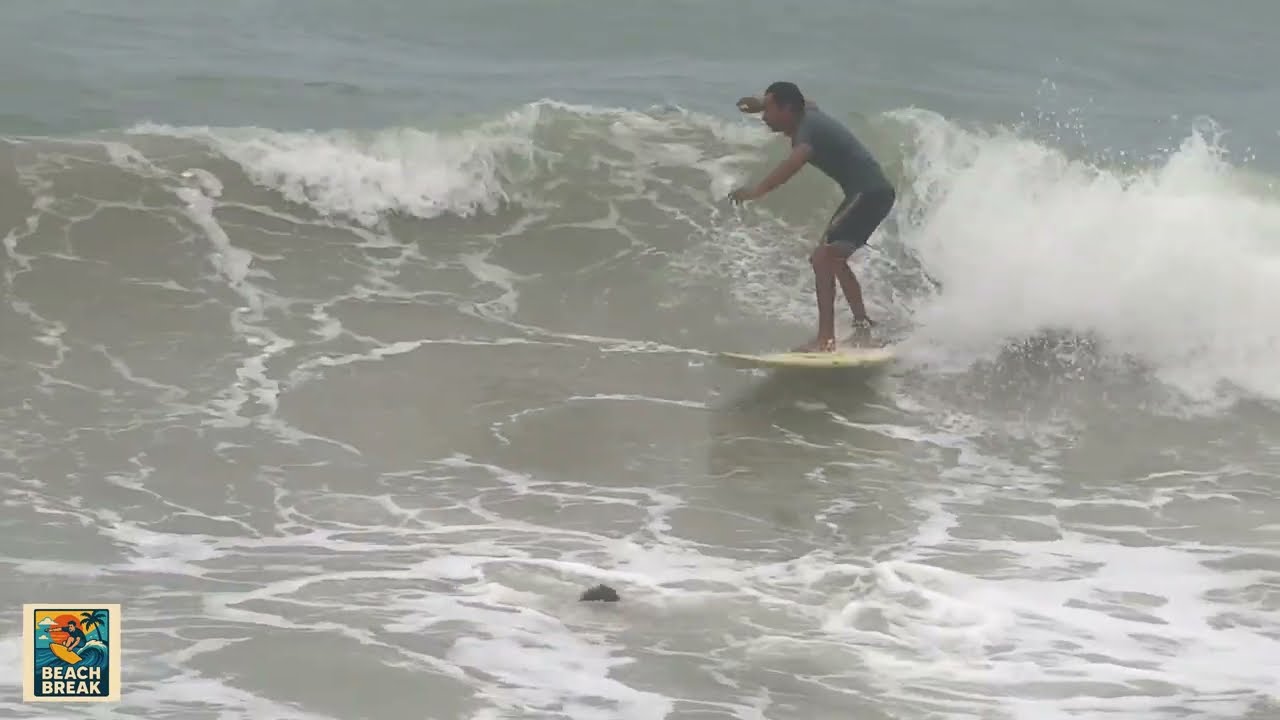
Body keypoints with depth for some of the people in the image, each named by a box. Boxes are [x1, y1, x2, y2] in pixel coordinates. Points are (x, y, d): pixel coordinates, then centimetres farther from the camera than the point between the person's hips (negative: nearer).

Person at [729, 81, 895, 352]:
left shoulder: (808, 129, -19)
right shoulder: (808, 113, 10)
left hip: (869, 194, -11)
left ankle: (826, 339, -23)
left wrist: (758, 190, -51)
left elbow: (797, 159, -41)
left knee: (822, 257, -18)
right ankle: (862, 326, 31)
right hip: (871, 193, 11)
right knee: (833, 259, 23)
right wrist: (762, 104, 42)